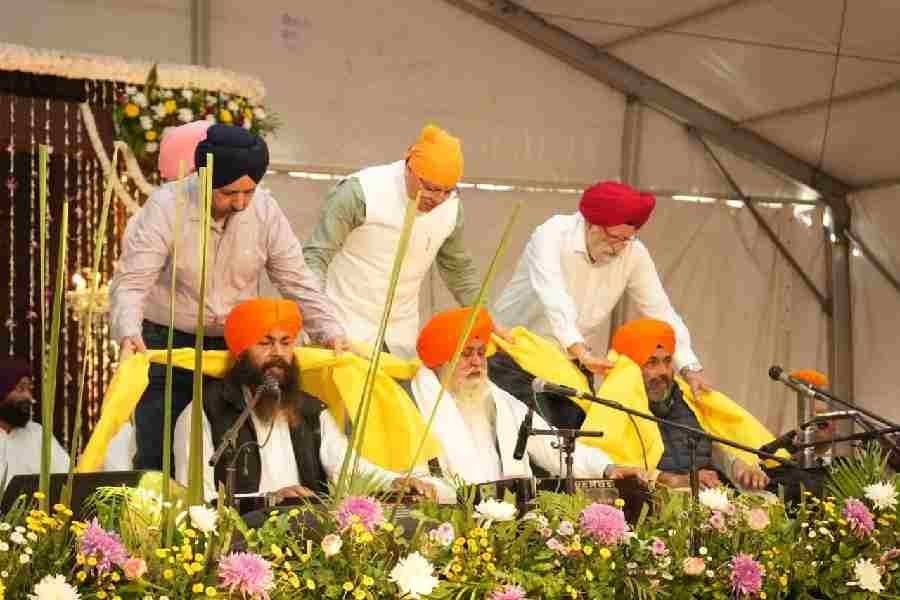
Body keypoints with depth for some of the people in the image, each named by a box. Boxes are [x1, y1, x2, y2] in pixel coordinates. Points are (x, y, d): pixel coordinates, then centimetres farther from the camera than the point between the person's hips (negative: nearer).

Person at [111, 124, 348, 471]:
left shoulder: (266, 211, -5)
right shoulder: (165, 207, -16)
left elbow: (298, 281, -1)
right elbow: (130, 282, -20)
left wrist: (330, 332, -13)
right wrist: (128, 333, -38)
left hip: (235, 349, 3)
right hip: (166, 346, -3)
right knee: (159, 460, -1)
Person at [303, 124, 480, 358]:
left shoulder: (452, 206, -1)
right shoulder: (360, 192, -17)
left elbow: (459, 269, 15)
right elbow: (315, 256, -14)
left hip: (402, 336, 5)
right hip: (347, 328, -5)